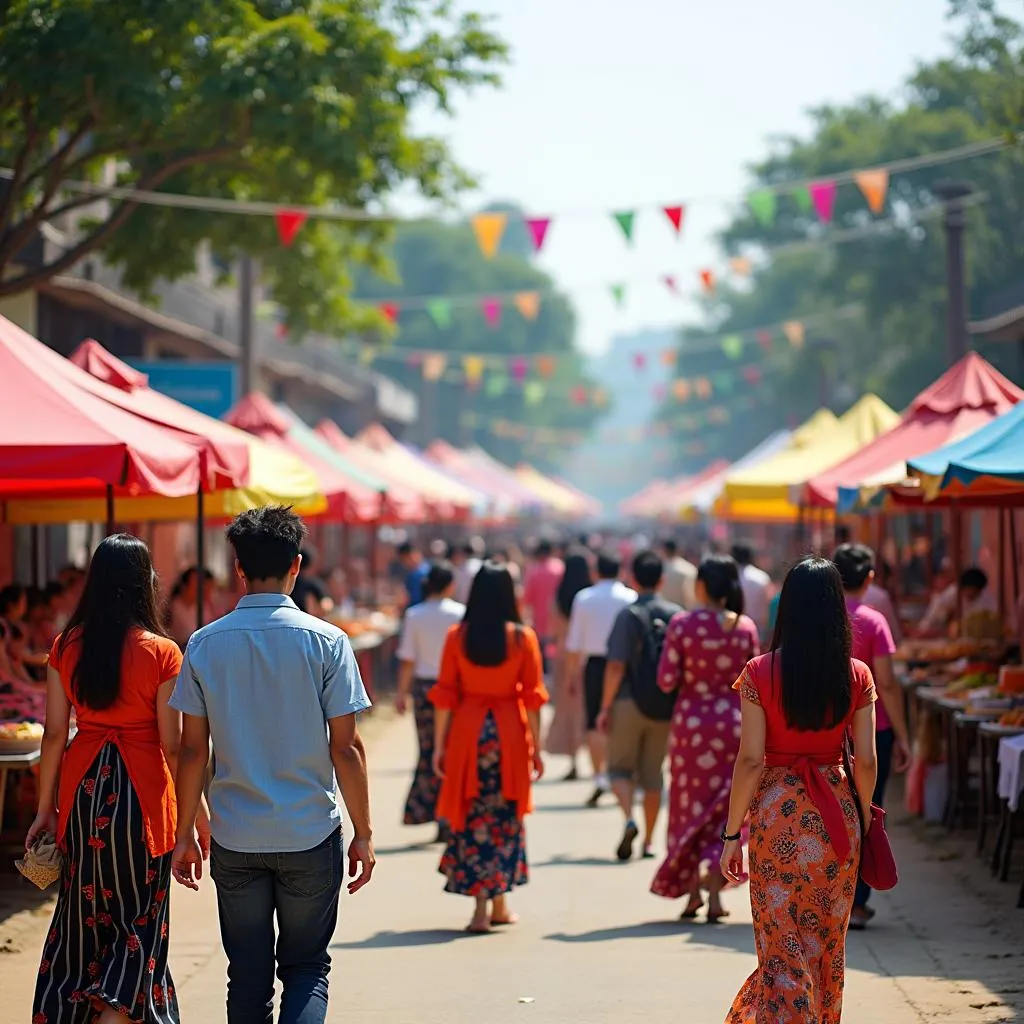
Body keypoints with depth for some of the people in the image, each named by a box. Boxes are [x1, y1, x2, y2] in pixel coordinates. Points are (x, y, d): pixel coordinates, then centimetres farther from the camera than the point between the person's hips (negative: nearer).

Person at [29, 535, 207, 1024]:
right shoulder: (161, 652, -10)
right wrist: (197, 813, 1)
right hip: (141, 792, -3)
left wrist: (46, 807, 10)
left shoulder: (66, 646, 0)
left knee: (84, 912, 16)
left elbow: (54, 734, 2)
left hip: (83, 787, 4)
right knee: (138, 920, 8)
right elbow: (172, 745, -9)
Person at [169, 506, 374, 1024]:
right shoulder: (326, 641, -7)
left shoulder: (205, 645, -2)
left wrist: (184, 835, 8)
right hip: (310, 835, -1)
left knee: (247, 975, 11)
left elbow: (192, 750, -1)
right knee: (307, 967, 10)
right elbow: (345, 748, -7)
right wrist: (363, 833, 2)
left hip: (235, 839, 1)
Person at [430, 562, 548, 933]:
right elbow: (533, 697, -3)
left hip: (467, 732, 0)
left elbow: (444, 696, -1)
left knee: (474, 817, 6)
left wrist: (439, 745, 5)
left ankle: (481, 907, -1)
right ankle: (499, 904, 21)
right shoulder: (523, 637, -4)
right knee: (505, 816, 14)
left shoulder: (457, 636, -2)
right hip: (509, 734, 0)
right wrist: (536, 747, 4)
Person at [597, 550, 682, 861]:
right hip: (664, 707, 3)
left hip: (629, 703, -3)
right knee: (652, 773, 15)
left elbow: (616, 666, -15)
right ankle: (649, 840, 17)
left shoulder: (629, 615, -11)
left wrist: (605, 706, -8)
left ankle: (629, 819, -16)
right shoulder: (677, 615, 0)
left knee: (620, 768, 9)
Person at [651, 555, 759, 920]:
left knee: (690, 806, 12)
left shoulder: (682, 624, -9)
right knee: (724, 808, 8)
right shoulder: (746, 627, -3)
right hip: (734, 723, 1)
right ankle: (714, 893, 1)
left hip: (691, 722, -1)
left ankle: (692, 891, 13)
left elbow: (667, 681, -9)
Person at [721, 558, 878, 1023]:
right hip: (837, 815, 2)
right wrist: (864, 817, 15)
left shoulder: (761, 673, -10)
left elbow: (750, 761, -10)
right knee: (829, 942, 18)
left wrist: (732, 833, -3)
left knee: (783, 949, 2)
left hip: (777, 811, -2)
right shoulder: (857, 676, -4)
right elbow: (865, 761, -1)